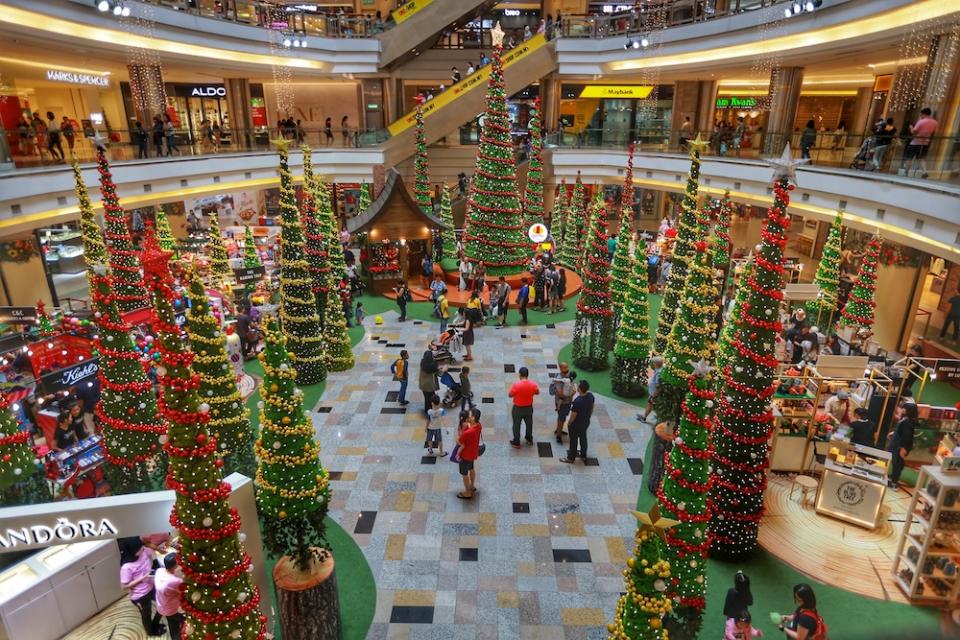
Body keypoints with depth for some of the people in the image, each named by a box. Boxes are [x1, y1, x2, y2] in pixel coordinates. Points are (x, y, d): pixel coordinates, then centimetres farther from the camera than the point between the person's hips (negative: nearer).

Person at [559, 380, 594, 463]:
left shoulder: (577, 401, -38)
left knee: (573, 441, 15)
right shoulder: (590, 395, -16)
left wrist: (568, 423, -5)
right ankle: (583, 456, 46)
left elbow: (573, 416, -25)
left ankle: (571, 458, 35)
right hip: (586, 422, 7)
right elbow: (592, 409, 2)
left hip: (576, 425, -7)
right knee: (583, 438, 27)